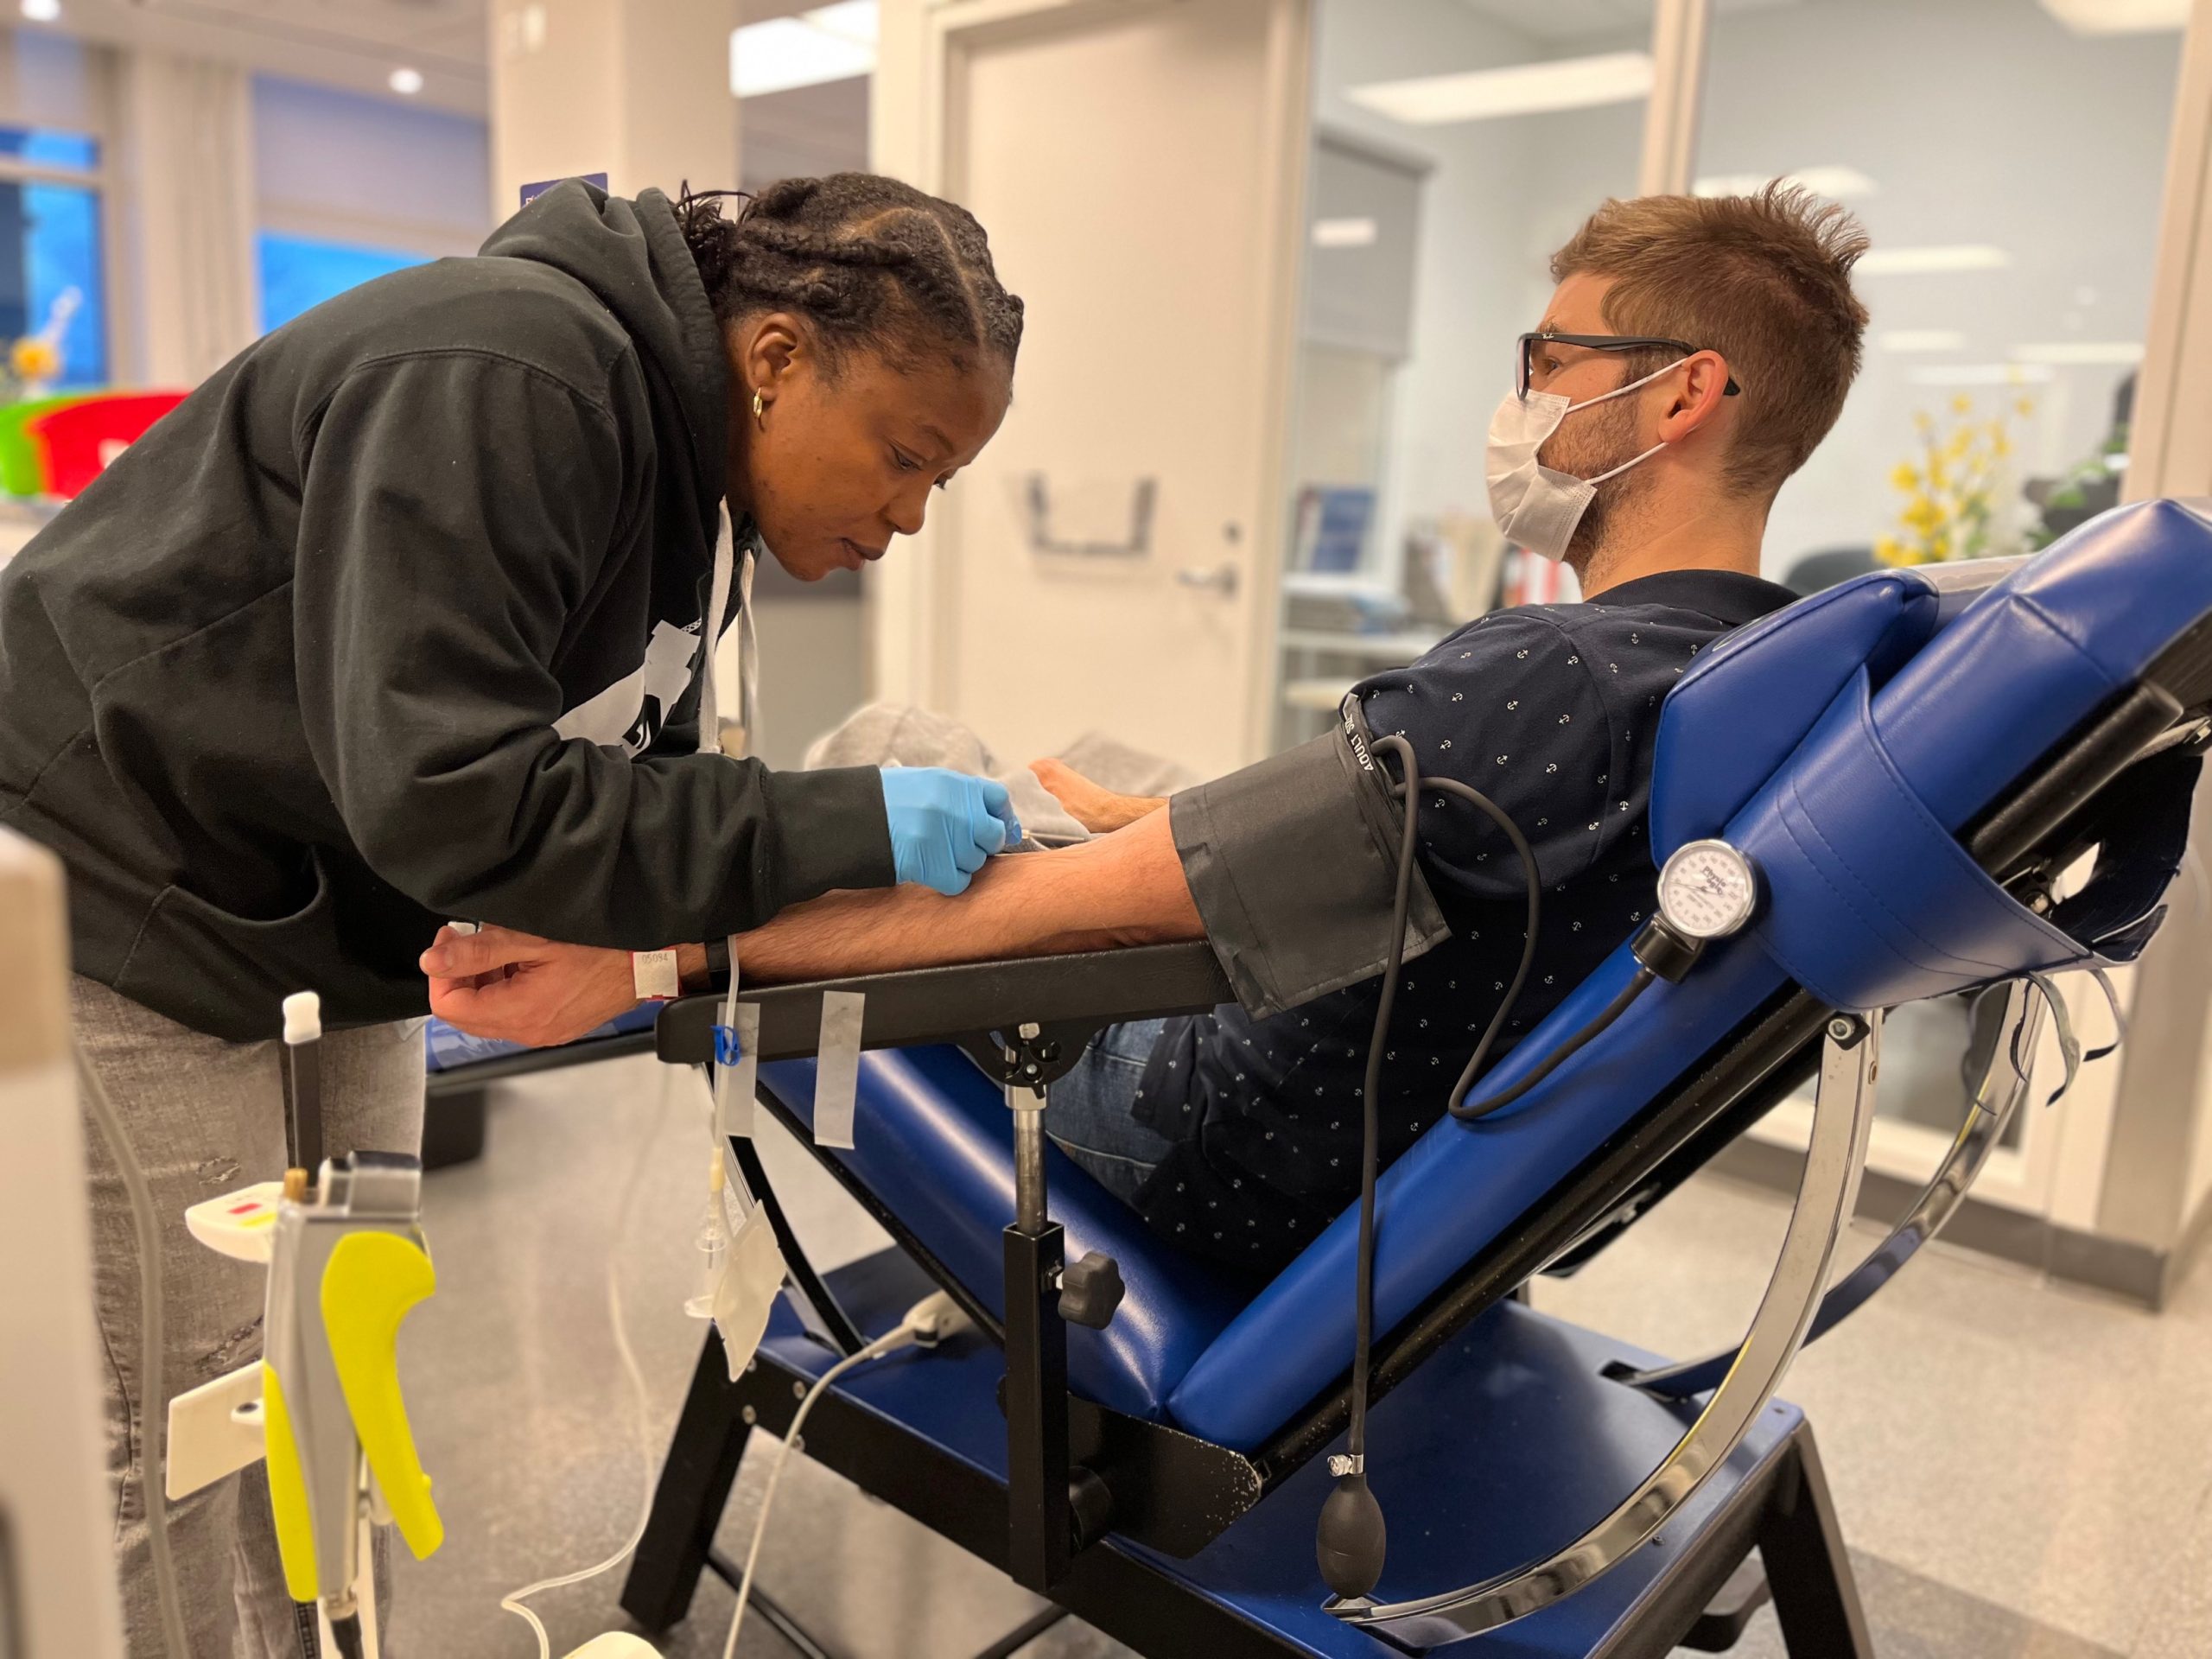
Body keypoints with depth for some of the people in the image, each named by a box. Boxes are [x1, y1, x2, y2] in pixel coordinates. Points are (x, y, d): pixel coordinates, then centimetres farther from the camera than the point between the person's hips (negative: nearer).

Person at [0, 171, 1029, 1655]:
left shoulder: (692, 467, 2)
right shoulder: (505, 385, -27)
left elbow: (621, 767, 4)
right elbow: (449, 794, -33)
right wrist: (838, 828, -31)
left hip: (330, 925, 8)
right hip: (119, 912, -8)